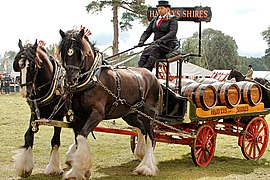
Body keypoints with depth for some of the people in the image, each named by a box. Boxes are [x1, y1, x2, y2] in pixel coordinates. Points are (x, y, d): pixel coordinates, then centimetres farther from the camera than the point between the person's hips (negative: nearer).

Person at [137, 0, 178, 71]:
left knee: (154, 49, -34)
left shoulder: (172, 19, 2)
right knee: (145, 51, -26)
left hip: (169, 44, -5)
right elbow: (147, 32, 14)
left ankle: (147, 70, -48)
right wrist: (141, 40, -7)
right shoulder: (155, 20, 19)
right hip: (157, 43, 5)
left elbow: (172, 33, -14)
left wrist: (161, 40, -29)